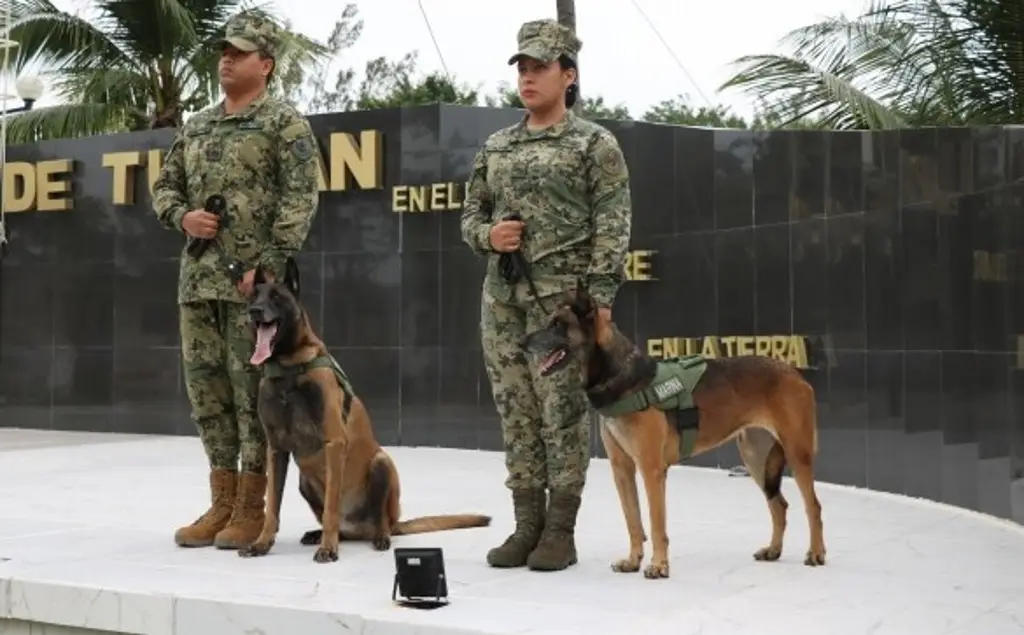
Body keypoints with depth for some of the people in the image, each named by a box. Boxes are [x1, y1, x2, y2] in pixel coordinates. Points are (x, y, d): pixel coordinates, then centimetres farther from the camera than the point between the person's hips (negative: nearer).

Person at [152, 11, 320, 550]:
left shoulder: (286, 124, -2)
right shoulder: (196, 127, 18)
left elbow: (299, 200, -10)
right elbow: (165, 187, 22)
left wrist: (268, 265, -18)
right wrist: (183, 217, -1)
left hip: (254, 281, -7)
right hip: (197, 279, 7)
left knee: (253, 393, -4)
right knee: (206, 390, 8)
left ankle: (252, 510, 3)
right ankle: (222, 503, 17)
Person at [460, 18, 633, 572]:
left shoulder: (595, 143, 0)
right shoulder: (496, 147, 16)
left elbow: (612, 226, -6)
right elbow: (471, 213, 19)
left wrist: (599, 297, -15)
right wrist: (486, 234, -4)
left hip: (562, 297, -5)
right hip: (501, 297, 5)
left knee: (563, 415, -3)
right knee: (516, 414, 7)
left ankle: (560, 532, 5)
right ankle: (527, 526, 15)